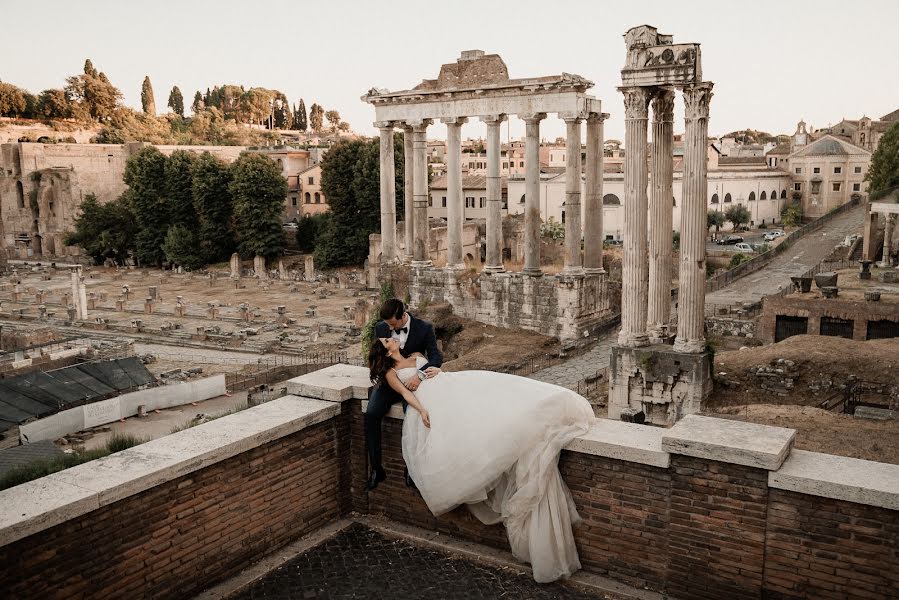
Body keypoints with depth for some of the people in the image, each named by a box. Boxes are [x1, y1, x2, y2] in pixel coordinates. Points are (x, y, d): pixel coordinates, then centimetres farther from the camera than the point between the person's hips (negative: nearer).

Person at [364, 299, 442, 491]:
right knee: (371, 414, -24)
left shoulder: (424, 328, -10)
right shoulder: (381, 328, 1)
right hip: (388, 381, 3)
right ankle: (376, 468, -14)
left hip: (411, 382, -3)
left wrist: (419, 375, -38)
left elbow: (436, 357, -20)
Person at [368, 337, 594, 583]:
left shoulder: (418, 357, 35)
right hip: (435, 399, -6)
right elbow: (405, 393, 1)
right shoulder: (391, 373, 18)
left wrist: (437, 370, 7)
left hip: (456, 384, 6)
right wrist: (421, 409, -18)